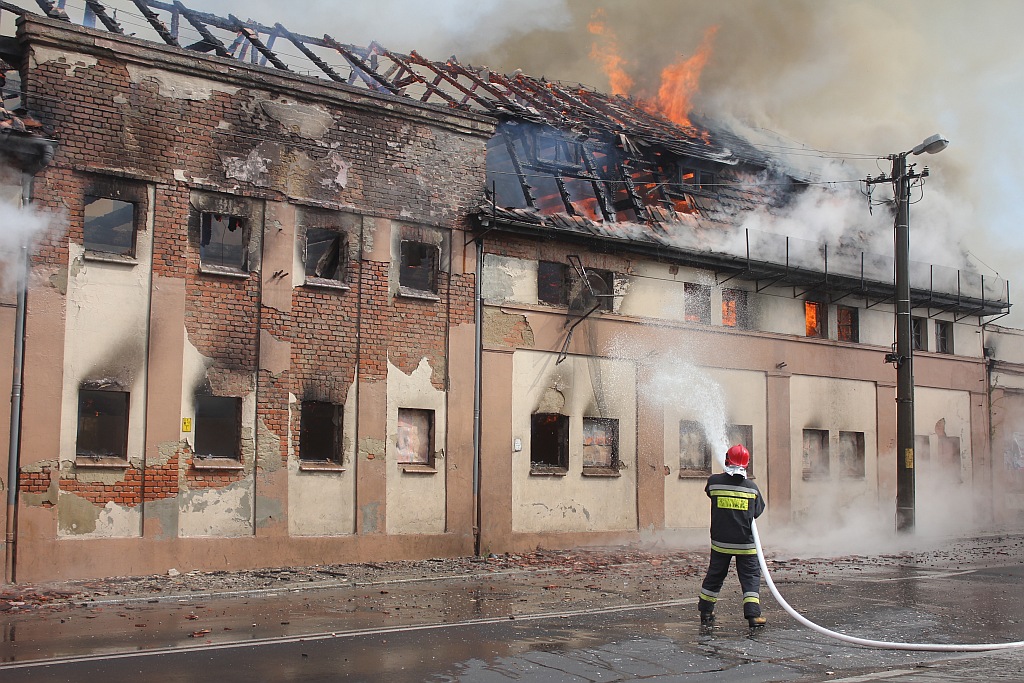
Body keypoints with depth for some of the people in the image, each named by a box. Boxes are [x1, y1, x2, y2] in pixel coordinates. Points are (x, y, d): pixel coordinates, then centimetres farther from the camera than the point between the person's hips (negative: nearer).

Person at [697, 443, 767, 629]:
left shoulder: (714, 482, -7)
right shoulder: (752, 487, -6)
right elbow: (758, 511, 6)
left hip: (720, 542, 2)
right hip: (745, 543, -2)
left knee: (715, 575, 14)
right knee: (751, 576, 7)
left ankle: (705, 613, 23)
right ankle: (753, 614, -3)